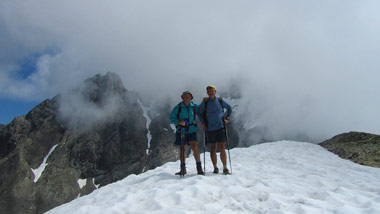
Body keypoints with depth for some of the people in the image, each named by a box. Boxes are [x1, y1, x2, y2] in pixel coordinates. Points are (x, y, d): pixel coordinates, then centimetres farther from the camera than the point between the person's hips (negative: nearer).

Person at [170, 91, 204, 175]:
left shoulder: (194, 106, 2)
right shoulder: (178, 107, -3)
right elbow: (172, 118, -1)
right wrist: (179, 122, -19)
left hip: (191, 131, 0)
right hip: (181, 131, 0)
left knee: (194, 147, -13)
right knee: (182, 149, 7)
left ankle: (199, 167, -4)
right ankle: (183, 169, 18)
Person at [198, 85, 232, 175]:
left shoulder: (220, 101, 3)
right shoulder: (205, 102, 1)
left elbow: (230, 108, 18)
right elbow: (199, 112, 11)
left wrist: (227, 118, 7)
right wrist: (202, 122, -1)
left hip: (220, 127, 0)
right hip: (209, 129, 0)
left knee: (222, 148, -5)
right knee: (212, 149, 7)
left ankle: (225, 168, 3)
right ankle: (215, 167, 18)